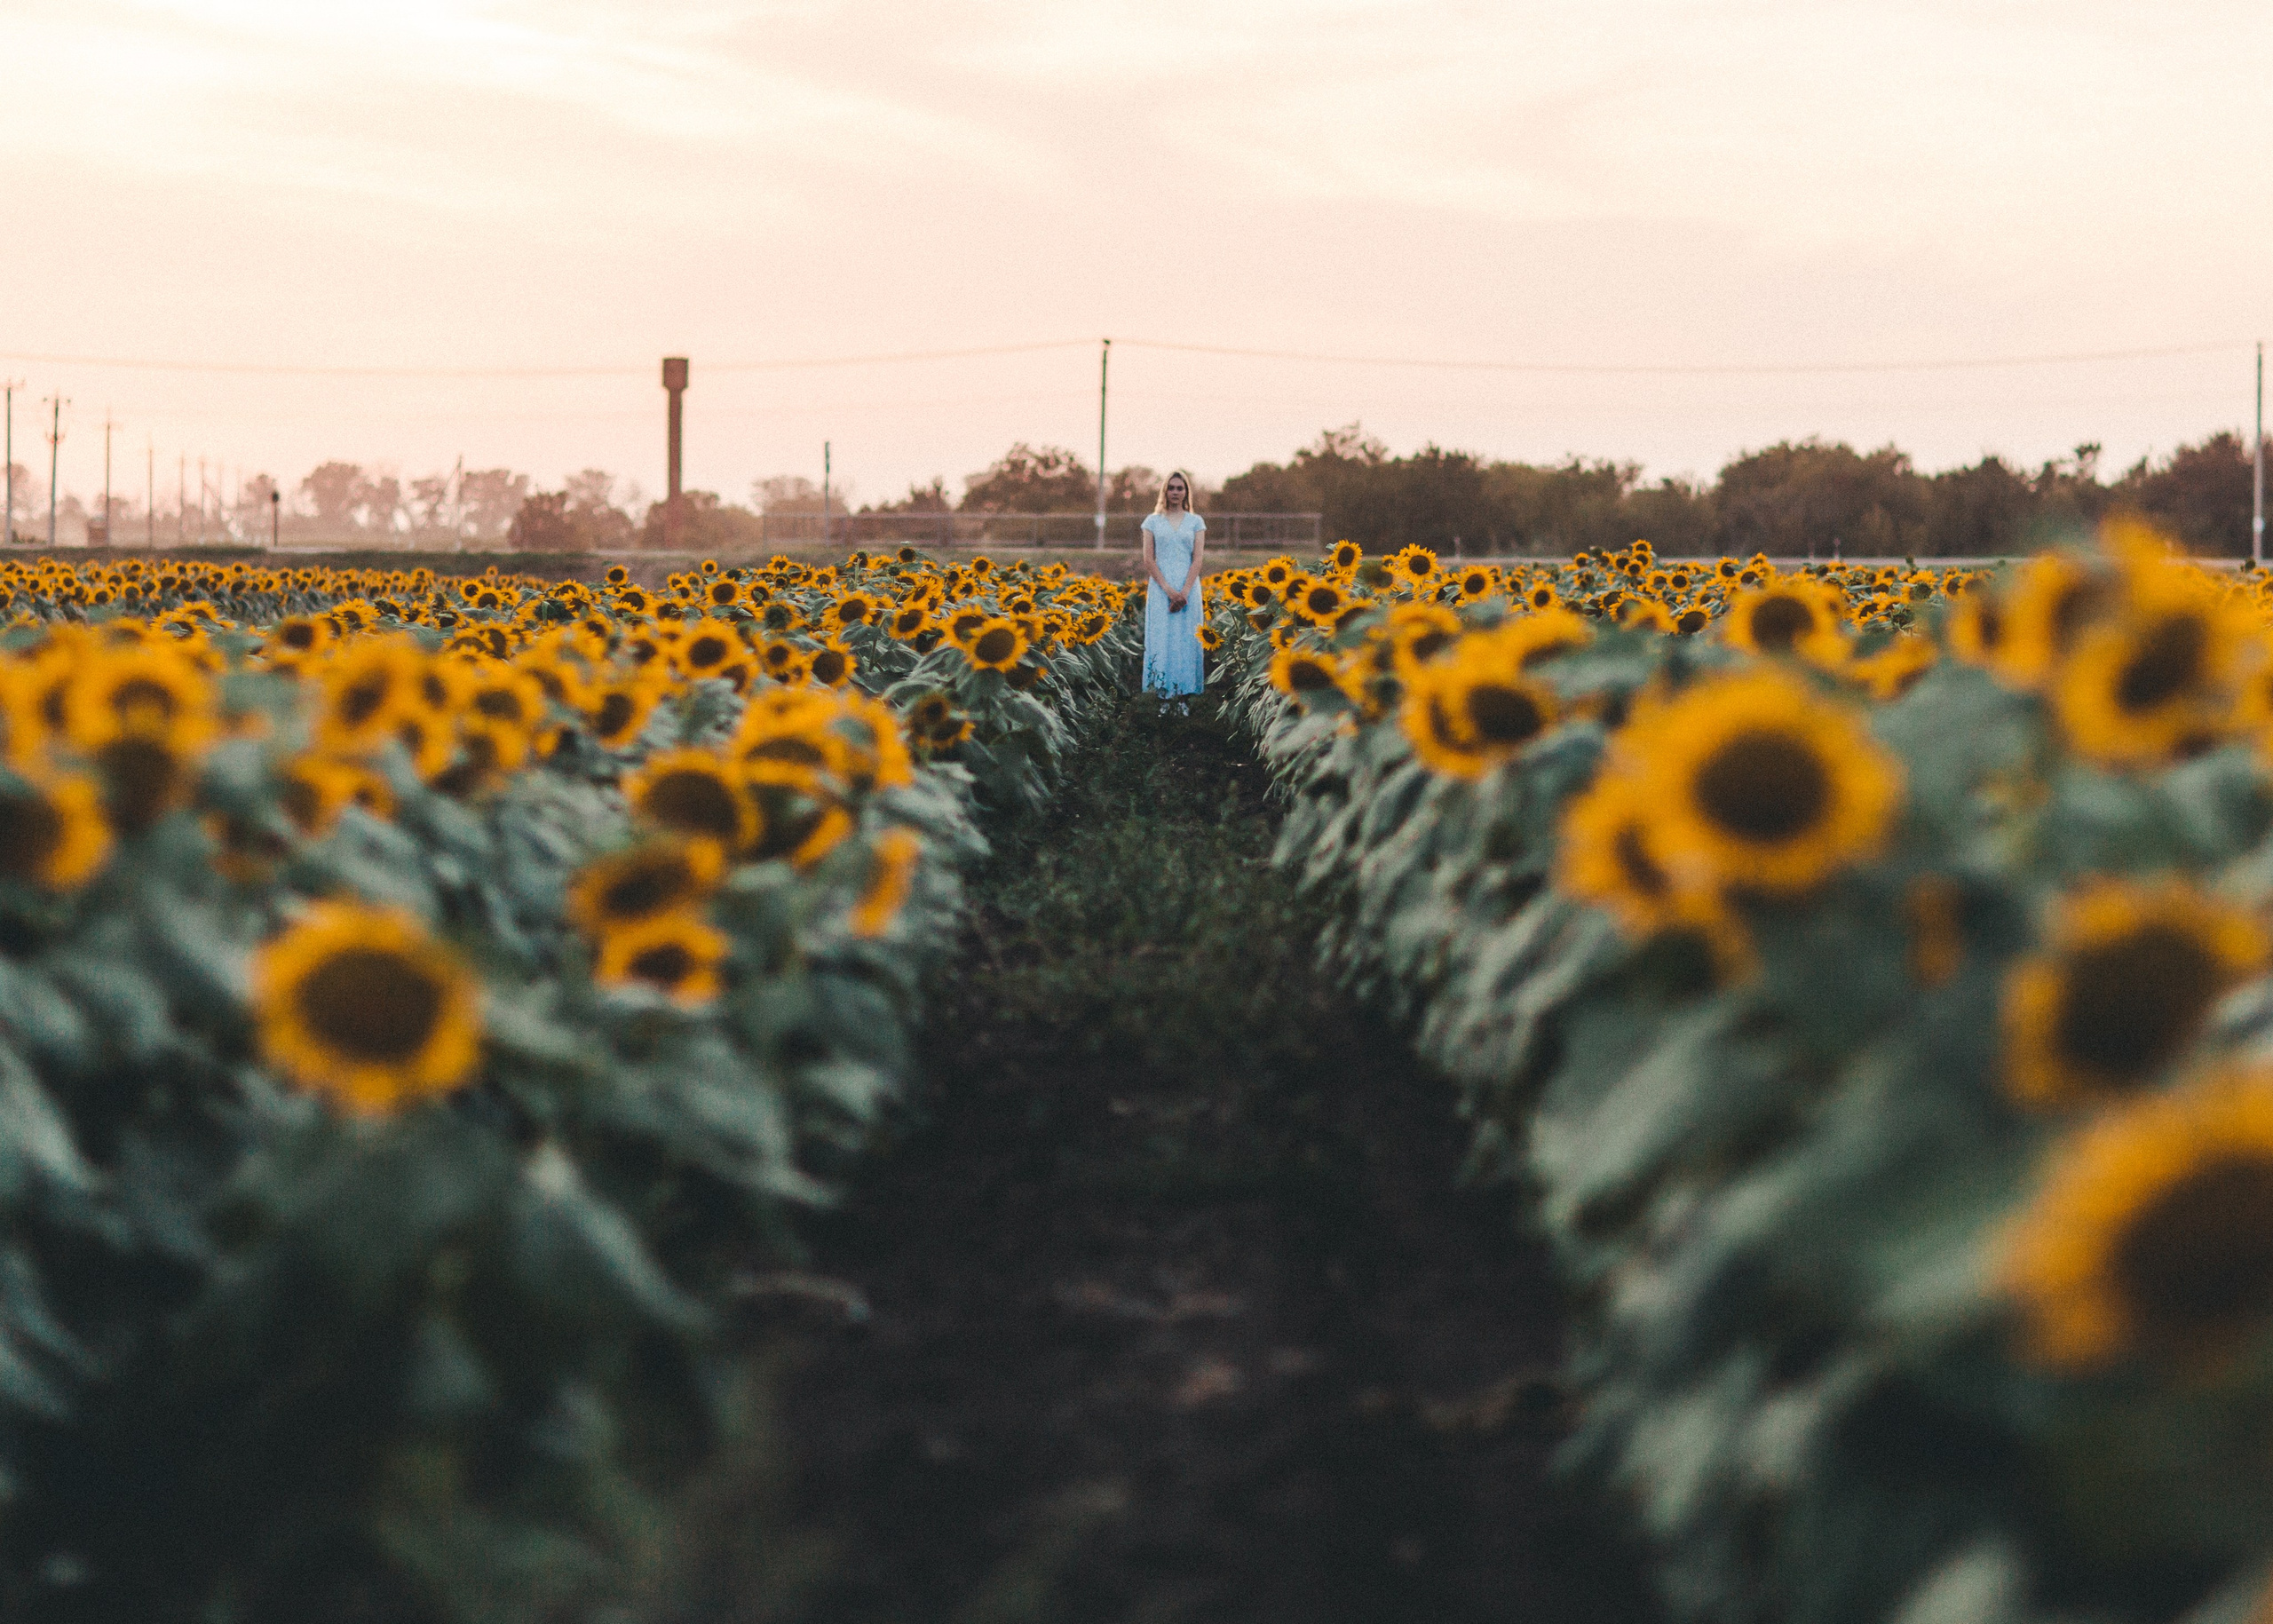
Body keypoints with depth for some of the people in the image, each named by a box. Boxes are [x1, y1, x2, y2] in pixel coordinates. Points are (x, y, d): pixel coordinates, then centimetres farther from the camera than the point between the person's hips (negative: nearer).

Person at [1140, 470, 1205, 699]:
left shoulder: (1196, 522, 8)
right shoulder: (1153, 521, 7)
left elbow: (1197, 559, 1)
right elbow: (1149, 560, 1)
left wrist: (1184, 592, -12)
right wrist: (1168, 589, -11)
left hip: (1188, 587, 0)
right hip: (1160, 588, 0)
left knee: (1187, 637, -1)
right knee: (1160, 636, -5)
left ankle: (1185, 687, 3)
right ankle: (1159, 687, -4)